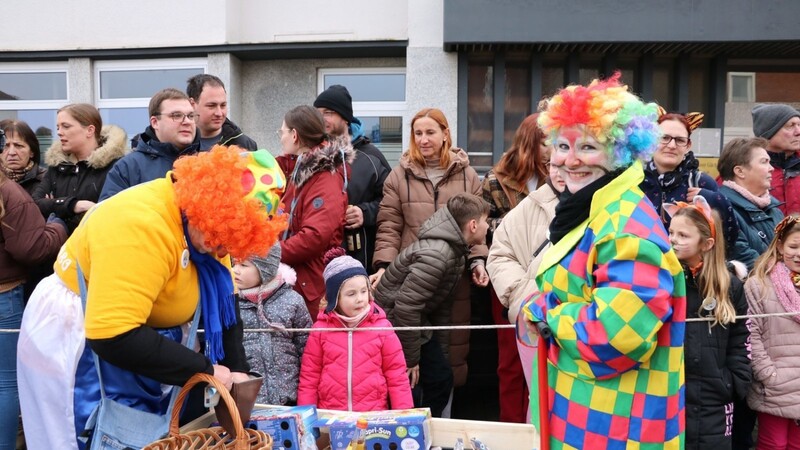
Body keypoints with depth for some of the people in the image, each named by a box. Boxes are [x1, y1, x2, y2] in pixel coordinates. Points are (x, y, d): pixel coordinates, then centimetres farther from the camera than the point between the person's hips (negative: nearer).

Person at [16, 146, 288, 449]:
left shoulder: (205, 227, -7)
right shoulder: (142, 225, -32)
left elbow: (222, 301, 3)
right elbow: (114, 337, -37)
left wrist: (236, 367, -8)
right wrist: (205, 369, -29)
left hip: (146, 341, 8)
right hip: (78, 342, -8)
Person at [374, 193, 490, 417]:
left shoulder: (456, 250, 4)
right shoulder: (435, 255, -29)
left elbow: (443, 304, 12)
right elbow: (405, 307, -31)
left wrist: (441, 351, 15)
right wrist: (410, 359, -20)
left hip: (417, 324, 10)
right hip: (391, 324, -10)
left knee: (442, 379, 13)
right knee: (410, 395, -6)